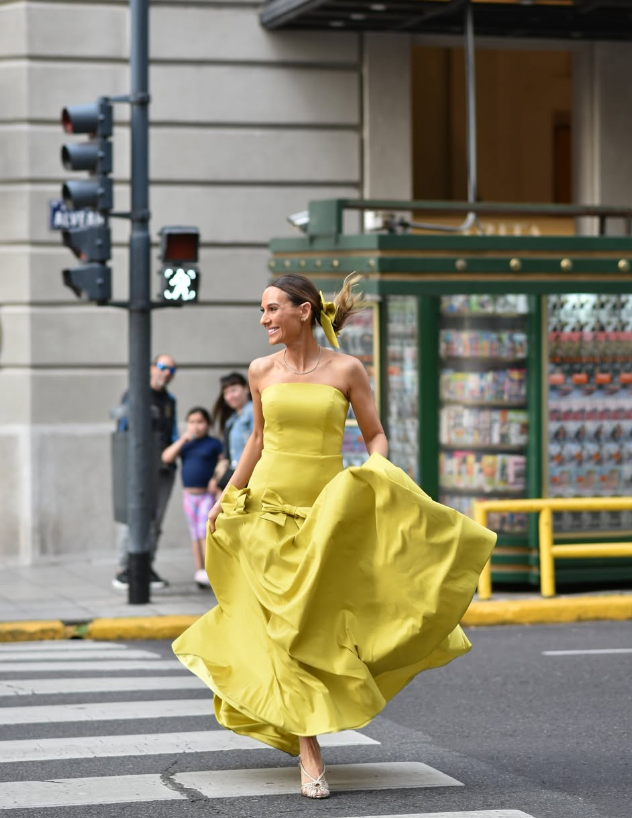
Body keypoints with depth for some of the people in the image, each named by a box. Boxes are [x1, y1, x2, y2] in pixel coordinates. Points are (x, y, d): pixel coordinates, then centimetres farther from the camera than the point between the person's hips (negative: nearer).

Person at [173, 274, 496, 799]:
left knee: (317, 616, -4)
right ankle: (309, 753, -1)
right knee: (285, 624, -4)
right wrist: (228, 496, 15)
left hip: (328, 512, -1)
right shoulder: (262, 371, 4)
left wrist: (376, 475, -15)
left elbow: (376, 436, 4)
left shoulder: (346, 370, -3)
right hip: (268, 509, 1)